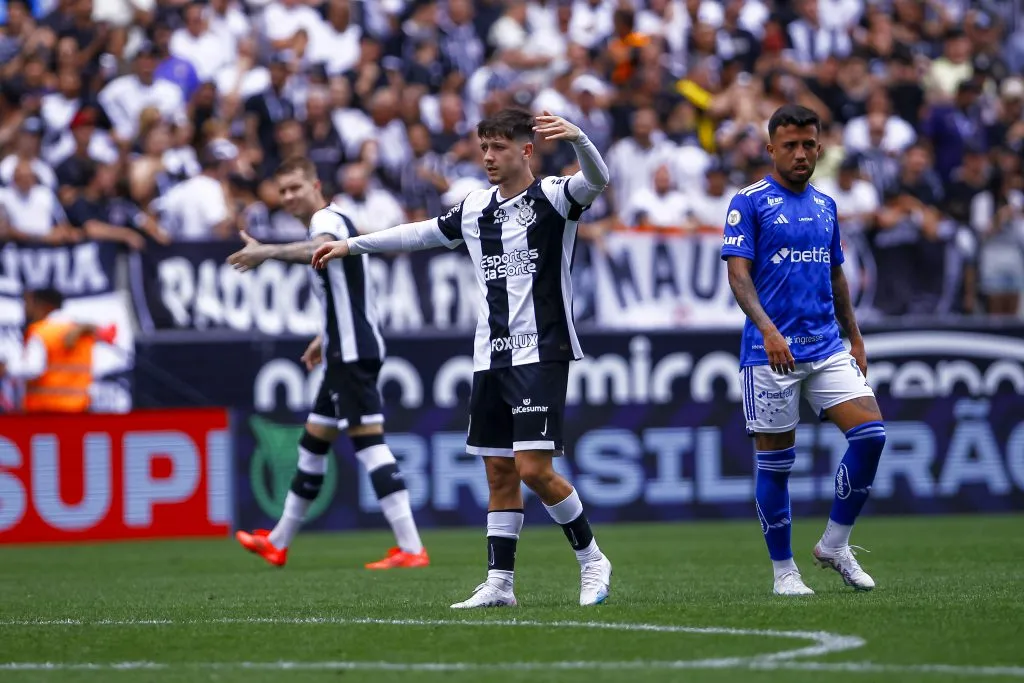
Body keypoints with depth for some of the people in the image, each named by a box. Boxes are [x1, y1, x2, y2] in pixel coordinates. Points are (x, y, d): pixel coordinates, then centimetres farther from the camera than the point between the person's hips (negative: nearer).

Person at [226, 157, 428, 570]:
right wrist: (327, 337, 30)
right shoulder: (332, 222, 20)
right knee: (314, 440, 18)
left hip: (353, 352, -11)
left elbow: (319, 249, -40)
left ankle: (411, 548, -21)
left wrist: (267, 252, -50)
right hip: (347, 352, 11)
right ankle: (278, 543, 30)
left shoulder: (327, 219, -13)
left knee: (368, 440, -15)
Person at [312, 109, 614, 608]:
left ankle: (591, 559, 4)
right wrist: (352, 244, 33)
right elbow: (424, 233, 28)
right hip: (490, 357, 6)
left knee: (534, 468, -14)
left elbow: (596, 179, -26)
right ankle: (499, 583, 10)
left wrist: (576, 137, -46)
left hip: (540, 355, -6)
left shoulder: (551, 198, -6)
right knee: (499, 472, 6)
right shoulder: (477, 207, 13)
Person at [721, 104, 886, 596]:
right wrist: (767, 329, -25)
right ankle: (783, 570, 11)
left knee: (870, 432, -9)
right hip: (771, 352, -5)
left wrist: (855, 339, 19)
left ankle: (834, 545, 5)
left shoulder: (825, 206, 15)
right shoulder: (750, 203, -3)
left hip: (826, 348, 5)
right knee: (775, 462, -1)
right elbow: (738, 273, -12)